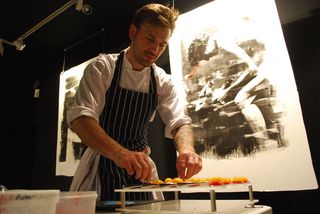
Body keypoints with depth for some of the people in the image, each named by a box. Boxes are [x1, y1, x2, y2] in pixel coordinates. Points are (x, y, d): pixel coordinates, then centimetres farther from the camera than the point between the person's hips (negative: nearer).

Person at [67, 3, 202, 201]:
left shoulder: (163, 82, 0)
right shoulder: (102, 67, -11)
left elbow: (179, 122, -8)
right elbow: (80, 118, -23)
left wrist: (186, 149, -32)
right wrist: (119, 152, -41)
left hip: (140, 166, 3)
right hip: (102, 164, -3)